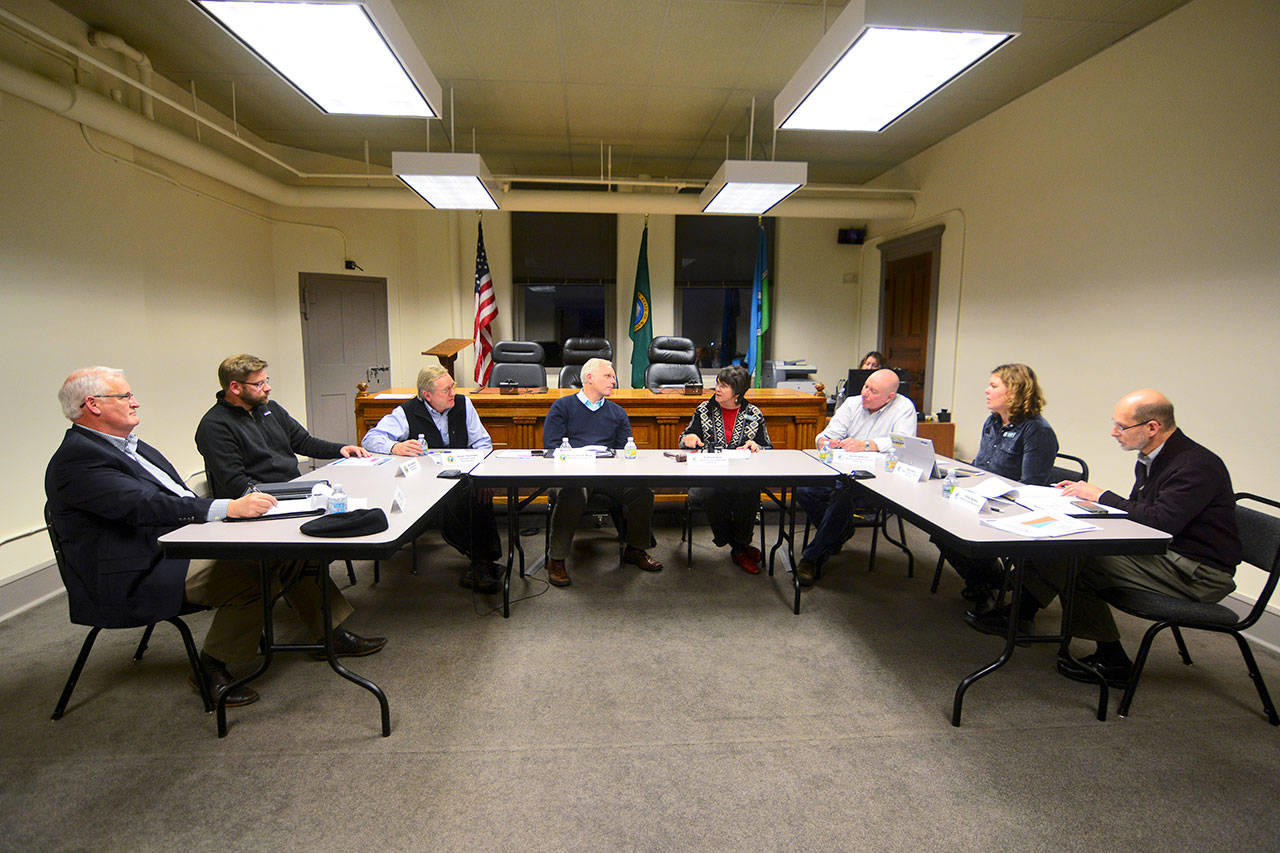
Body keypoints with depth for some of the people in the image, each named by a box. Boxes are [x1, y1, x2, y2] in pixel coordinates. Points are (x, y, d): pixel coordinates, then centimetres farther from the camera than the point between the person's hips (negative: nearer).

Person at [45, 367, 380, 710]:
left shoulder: (131, 445, 16)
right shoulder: (77, 458, -14)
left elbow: (177, 499, 16)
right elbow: (144, 506, -27)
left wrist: (240, 503, 0)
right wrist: (229, 507, -35)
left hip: (184, 544, 9)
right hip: (137, 577, -9)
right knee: (251, 577, -27)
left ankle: (329, 632, 7)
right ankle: (211, 669, -5)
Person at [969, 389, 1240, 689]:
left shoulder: (1196, 465, -20)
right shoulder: (1150, 460, 9)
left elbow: (1162, 521, -29)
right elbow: (1135, 512, 14)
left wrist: (1101, 495, -18)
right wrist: (1086, 493, 0)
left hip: (1198, 575, -9)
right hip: (1164, 554, 9)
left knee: (1076, 561, -21)